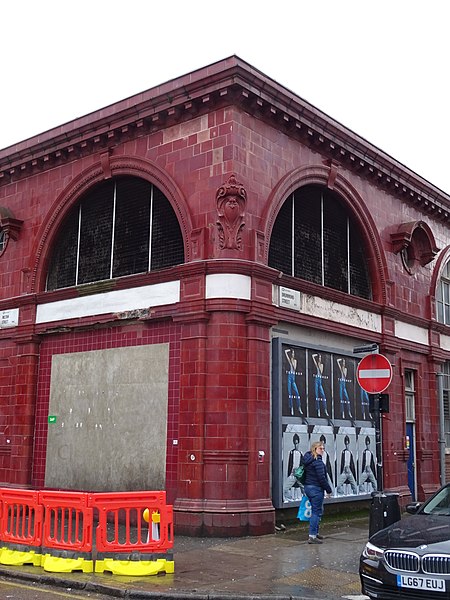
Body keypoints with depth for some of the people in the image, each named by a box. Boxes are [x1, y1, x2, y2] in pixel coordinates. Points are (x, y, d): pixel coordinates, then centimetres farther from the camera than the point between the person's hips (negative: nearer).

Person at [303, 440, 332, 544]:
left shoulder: (307, 460, 11)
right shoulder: (318, 461, -18)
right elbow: (321, 477, -20)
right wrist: (328, 490, -10)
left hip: (308, 487, 10)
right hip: (316, 489, -10)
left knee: (319, 510, 21)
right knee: (316, 512, -4)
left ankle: (315, 532, 29)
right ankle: (312, 536, -4)